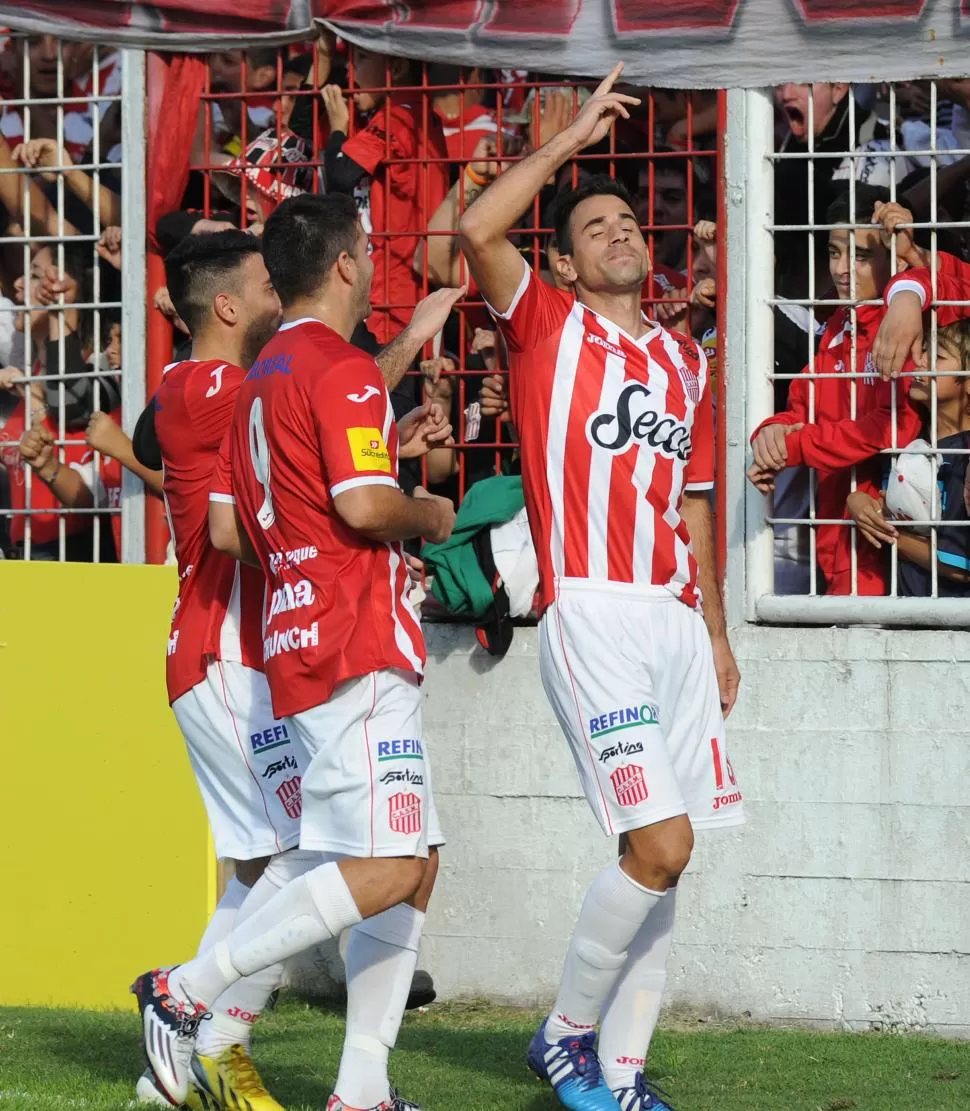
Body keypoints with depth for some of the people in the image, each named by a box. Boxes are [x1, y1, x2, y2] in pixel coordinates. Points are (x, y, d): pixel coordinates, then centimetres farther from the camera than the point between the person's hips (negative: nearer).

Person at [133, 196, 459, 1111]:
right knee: (385, 869, -15)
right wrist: (427, 514, 0)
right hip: (355, 649, -10)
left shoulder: (264, 378, 18)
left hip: (300, 649, 10)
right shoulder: (343, 370, -10)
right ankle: (186, 991, -13)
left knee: (412, 863, 9)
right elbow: (363, 505, -22)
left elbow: (227, 528, 20)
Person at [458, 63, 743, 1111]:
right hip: (590, 612, -6)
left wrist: (715, 631, 20)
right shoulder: (548, 327, 4)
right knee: (658, 845, -15)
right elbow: (477, 230, -14)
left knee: (662, 856, 5)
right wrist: (573, 137, -8)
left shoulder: (686, 360, 20)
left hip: (675, 620, 6)